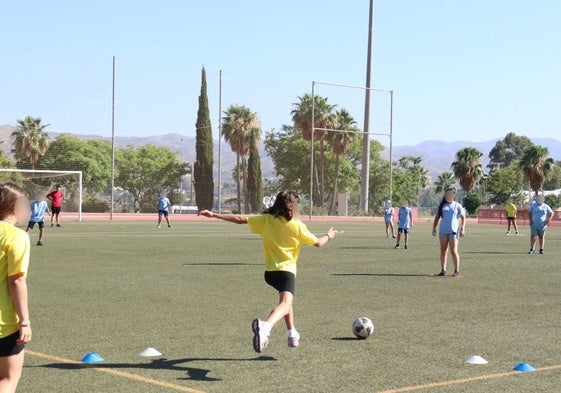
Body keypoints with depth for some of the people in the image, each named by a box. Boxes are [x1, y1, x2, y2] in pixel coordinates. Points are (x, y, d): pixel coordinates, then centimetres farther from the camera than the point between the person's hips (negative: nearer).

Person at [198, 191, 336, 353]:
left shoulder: (266, 220, 3)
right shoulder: (297, 225, -3)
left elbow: (240, 219, 1)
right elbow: (317, 243, 4)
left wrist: (214, 215, 6)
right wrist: (328, 235, 26)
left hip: (269, 271, 6)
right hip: (287, 270, -6)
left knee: (285, 298, 31)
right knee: (285, 303, -22)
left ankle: (292, 335, 37)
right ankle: (265, 327, -52)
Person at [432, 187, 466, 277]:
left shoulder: (457, 206, 6)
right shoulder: (442, 205, 13)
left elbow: (463, 217, 5)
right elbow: (437, 217, 15)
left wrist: (462, 229, -6)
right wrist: (434, 228, 5)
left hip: (453, 231, -3)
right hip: (443, 231, 3)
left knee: (453, 251, -8)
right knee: (443, 251, 4)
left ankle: (457, 270, 0)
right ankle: (443, 270, 8)